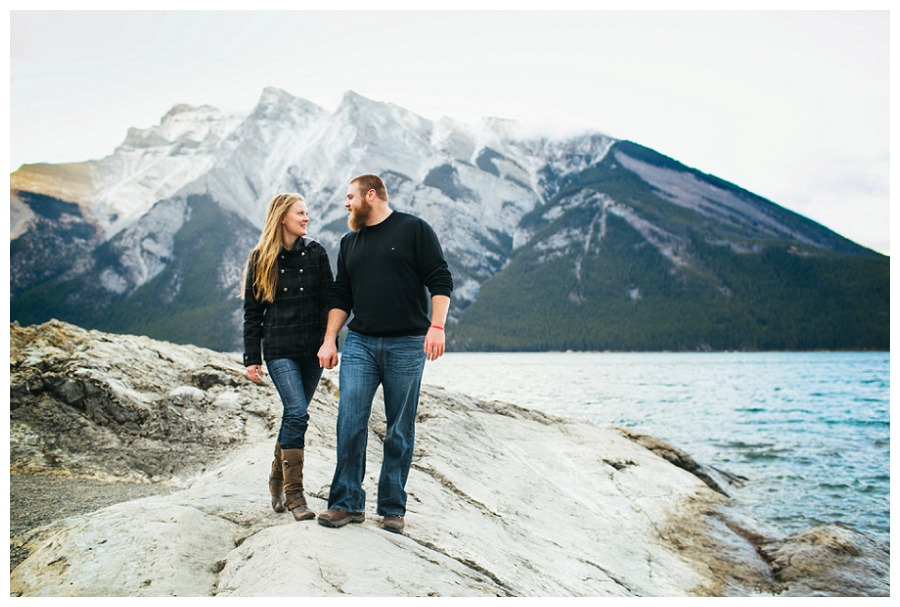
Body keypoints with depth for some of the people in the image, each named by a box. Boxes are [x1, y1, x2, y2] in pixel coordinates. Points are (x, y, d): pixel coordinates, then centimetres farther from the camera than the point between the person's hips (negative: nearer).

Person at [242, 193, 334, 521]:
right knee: (297, 413, -15)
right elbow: (252, 311, 4)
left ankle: (278, 480, 28)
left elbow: (328, 301, 7)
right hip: (279, 349, -3)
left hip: (311, 350, 3)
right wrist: (251, 357, 0)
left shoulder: (315, 253, 6)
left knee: (294, 415, 10)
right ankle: (293, 493, -6)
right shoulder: (261, 258, 2)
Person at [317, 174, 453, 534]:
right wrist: (330, 340, 8)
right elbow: (340, 297, 18)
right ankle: (347, 503, 2)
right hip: (359, 343, 4)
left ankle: (393, 509, 12)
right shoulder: (349, 243, 18)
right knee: (350, 420, -7)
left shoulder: (414, 229, 2)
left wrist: (437, 326, -15)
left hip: (406, 345, -4)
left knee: (400, 430, 2)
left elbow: (440, 281, -4)